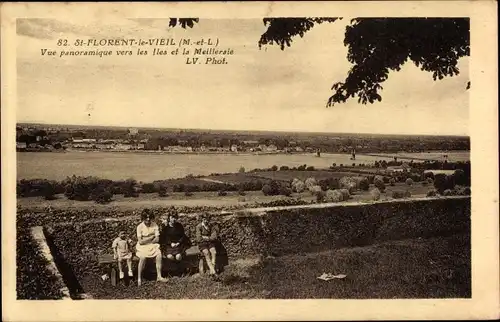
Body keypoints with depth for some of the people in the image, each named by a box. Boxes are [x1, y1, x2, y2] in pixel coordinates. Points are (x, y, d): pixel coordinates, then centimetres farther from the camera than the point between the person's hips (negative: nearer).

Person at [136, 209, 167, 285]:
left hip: (153, 245, 3)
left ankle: (159, 276, -20)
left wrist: (146, 240, -13)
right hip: (142, 246, -3)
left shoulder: (155, 225, -2)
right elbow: (140, 241, -14)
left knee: (159, 254, -26)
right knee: (143, 257, -32)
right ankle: (139, 278, -21)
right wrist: (151, 237, -13)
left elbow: (157, 239, -6)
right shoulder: (140, 227, -10)